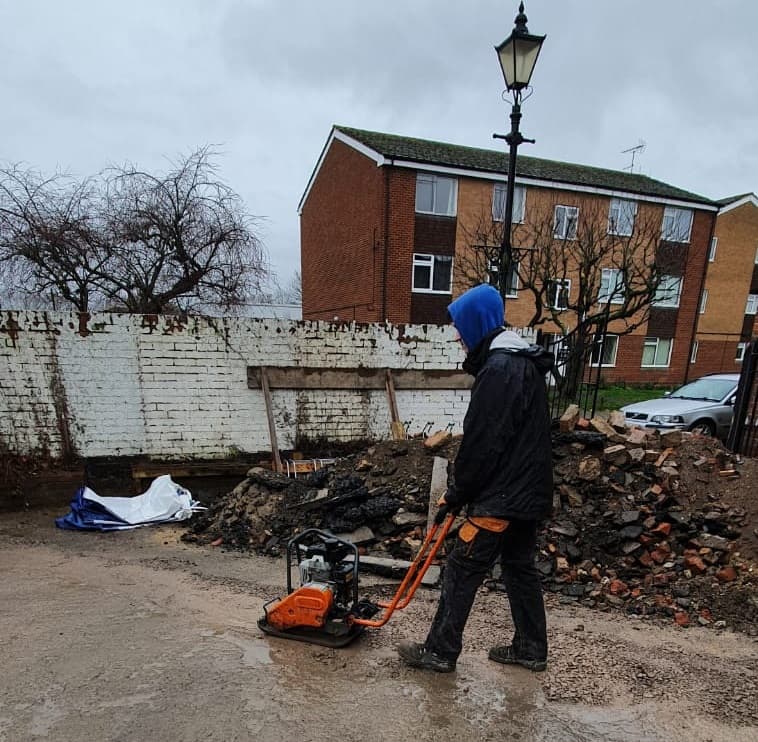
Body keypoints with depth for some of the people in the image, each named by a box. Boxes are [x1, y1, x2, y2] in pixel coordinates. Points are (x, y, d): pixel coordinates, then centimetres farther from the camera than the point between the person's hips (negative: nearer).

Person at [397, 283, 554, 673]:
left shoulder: (498, 369, -21)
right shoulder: (525, 362, 11)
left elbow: (482, 442, -23)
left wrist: (457, 493, -9)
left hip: (500, 496, -10)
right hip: (528, 490, 10)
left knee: (461, 570, 3)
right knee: (520, 567, 20)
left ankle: (440, 650, 17)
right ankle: (531, 648, 33)